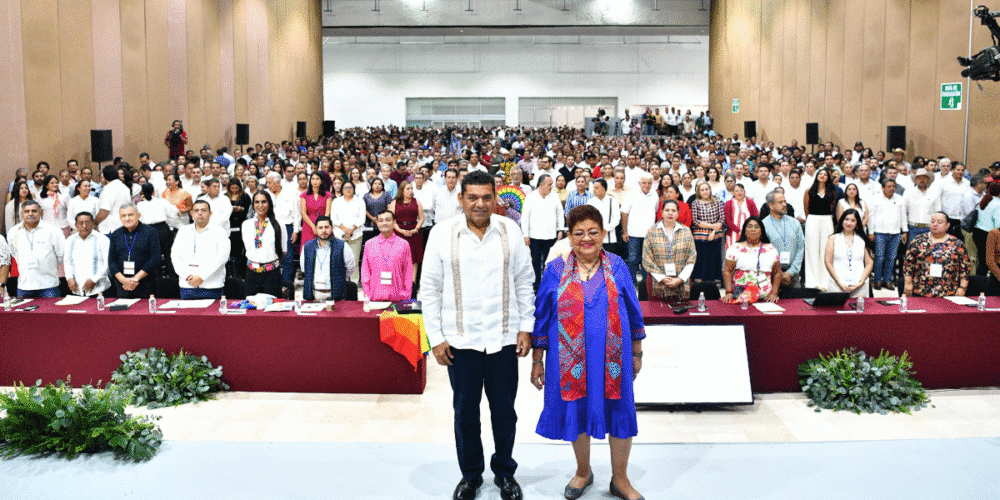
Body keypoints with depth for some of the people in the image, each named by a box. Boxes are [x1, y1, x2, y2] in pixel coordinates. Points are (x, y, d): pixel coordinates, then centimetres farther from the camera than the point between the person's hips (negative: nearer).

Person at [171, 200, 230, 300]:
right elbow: (175, 256, 9)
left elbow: (222, 257, -8)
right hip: (187, 286, 3)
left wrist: (201, 277, -14)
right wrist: (187, 276, -6)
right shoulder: (183, 231, 15)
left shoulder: (219, 232, 4)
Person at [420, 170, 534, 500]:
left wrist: (526, 327, 2)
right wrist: (436, 337, -3)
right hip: (461, 340, -1)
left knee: (504, 411, 11)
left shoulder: (510, 230, 0)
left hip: (504, 338, 1)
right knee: (465, 411, 12)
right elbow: (430, 288, -1)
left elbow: (524, 281, 6)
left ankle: (505, 473, 32)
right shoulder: (442, 233, -4)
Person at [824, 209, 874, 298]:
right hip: (837, 285, -1)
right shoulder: (833, 239, 10)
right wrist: (839, 282, -8)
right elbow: (828, 262, 3)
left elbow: (869, 263, 10)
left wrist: (861, 282, -5)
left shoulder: (863, 240, 14)